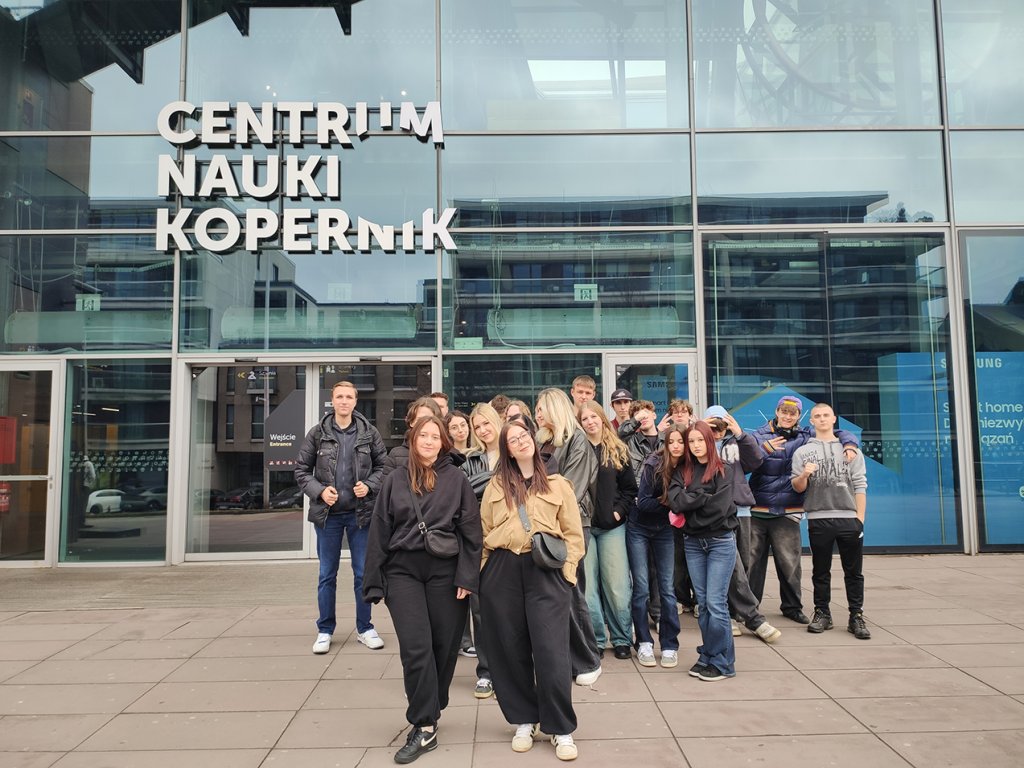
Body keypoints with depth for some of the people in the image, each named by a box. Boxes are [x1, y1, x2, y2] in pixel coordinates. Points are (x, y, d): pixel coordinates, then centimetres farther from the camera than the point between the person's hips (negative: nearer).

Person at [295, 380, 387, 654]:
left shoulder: (370, 433, 0)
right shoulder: (317, 434, 0)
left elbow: (383, 465, 5)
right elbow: (302, 470, 3)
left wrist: (369, 486, -11)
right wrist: (319, 490, -12)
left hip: (360, 512, 0)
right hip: (328, 513, 0)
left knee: (363, 573, 8)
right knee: (327, 575, 10)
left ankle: (364, 628, 22)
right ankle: (325, 630, 23)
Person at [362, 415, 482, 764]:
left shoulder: (456, 479, 1)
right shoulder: (395, 481, 6)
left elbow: (471, 530, -1)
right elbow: (379, 532, 6)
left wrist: (467, 576, -8)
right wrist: (374, 584, 3)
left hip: (445, 572, 0)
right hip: (403, 572, 1)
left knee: (444, 646, 7)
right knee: (416, 649, -7)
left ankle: (428, 714, 28)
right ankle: (424, 728, 4)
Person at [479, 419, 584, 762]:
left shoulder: (558, 484, 7)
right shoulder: (495, 486, 12)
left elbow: (573, 534, 5)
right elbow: (484, 532, 11)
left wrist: (566, 571, -5)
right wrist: (485, 573, 4)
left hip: (546, 572, -2)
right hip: (503, 572, 2)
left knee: (551, 650, -5)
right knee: (511, 649, 8)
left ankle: (561, 729, 11)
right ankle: (523, 721, 26)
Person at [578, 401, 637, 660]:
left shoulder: (618, 450, 7)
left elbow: (630, 488, 9)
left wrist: (619, 511, -3)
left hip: (611, 525, 1)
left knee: (617, 586, 2)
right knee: (587, 586, 3)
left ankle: (622, 639, 18)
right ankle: (595, 639, 16)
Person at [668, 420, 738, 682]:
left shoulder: (722, 470, -6)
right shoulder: (682, 472, 6)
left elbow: (719, 507, -17)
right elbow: (675, 502, -9)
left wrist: (689, 507, -8)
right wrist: (704, 496, -11)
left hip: (721, 541, -4)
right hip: (693, 543, 4)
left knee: (716, 603, -5)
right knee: (703, 603, 9)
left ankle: (721, 662, 7)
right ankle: (708, 658, 19)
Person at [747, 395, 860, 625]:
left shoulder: (806, 438, 9)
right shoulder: (760, 436, 3)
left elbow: (840, 434, 13)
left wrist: (849, 444, -8)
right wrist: (764, 449, -25)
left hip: (787, 512, 1)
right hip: (756, 510, -1)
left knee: (789, 563, 5)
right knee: (752, 560, 5)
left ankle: (792, 606, 23)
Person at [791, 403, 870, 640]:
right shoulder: (802, 452, 8)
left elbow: (860, 485, 6)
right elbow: (797, 488, 5)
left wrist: (860, 518, -2)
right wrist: (804, 475, -17)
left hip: (849, 518, 1)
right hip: (818, 519, 0)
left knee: (854, 571, 4)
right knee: (821, 571, 8)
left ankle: (856, 616, 12)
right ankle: (822, 613, 17)